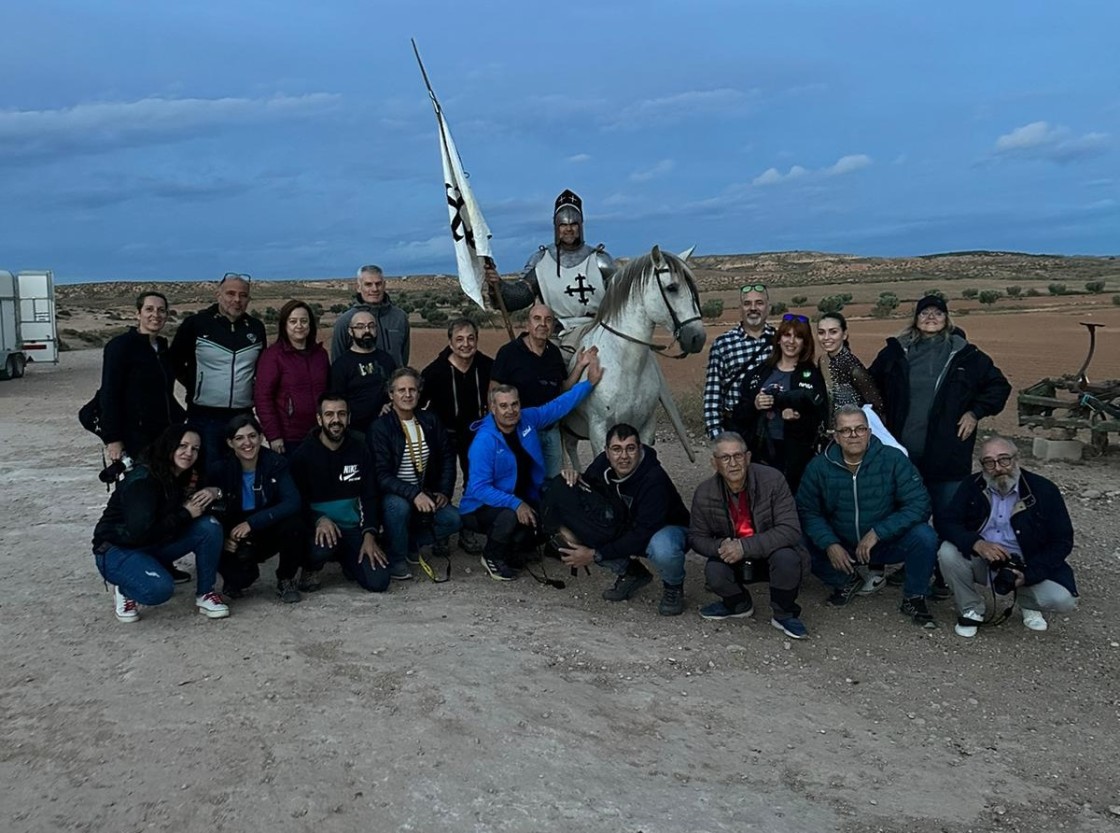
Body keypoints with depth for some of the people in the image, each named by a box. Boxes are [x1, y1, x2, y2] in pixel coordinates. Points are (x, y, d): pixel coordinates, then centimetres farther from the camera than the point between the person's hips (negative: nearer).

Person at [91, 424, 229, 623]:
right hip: (117, 550, -7)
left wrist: (212, 493, -19)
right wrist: (185, 514, -25)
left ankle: (205, 594, -4)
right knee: (159, 588, -36)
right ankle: (124, 589, -1)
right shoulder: (142, 480, -25)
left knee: (210, 526, -17)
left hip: (156, 546, 7)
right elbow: (140, 532, -33)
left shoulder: (187, 477, -2)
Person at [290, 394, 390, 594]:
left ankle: (347, 559, 19)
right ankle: (310, 570, 0)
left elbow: (370, 496, 3)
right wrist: (318, 520, -26)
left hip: (353, 528, 3)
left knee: (378, 582, -14)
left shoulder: (359, 449, 3)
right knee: (323, 545, -38)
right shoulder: (304, 454, -6)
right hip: (318, 526, -3)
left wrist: (369, 535, -9)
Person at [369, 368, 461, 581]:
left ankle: (411, 542, 9)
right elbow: (382, 475, -19)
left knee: (452, 519, -19)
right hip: (392, 494, -5)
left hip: (425, 493, 5)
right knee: (399, 506, -37)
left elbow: (447, 458, 11)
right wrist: (413, 494, -30)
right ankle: (396, 560, -11)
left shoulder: (430, 421, 4)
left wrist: (444, 492, -3)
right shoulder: (380, 427, -12)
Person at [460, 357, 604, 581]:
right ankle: (492, 558, -4)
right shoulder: (484, 441, -25)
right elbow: (479, 489, -27)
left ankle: (507, 550, 15)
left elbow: (560, 405, 5)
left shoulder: (527, 420, -6)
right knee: (510, 516, -35)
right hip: (482, 509, -7)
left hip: (523, 502, 7)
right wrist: (516, 504, -36)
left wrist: (589, 382, 1)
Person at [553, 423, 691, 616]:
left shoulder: (655, 479, -32)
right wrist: (573, 479, -24)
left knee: (662, 548, -42)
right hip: (624, 528, 6)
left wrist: (595, 554, -34)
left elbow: (643, 534, -34)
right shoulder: (602, 465, -15)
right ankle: (631, 573, 5)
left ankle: (673, 587, -3)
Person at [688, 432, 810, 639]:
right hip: (734, 560, 2)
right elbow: (696, 537, 0)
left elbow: (790, 530, -24)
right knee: (714, 572, -27)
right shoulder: (704, 494, -11)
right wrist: (720, 547, -25)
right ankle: (739, 606, 9)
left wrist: (745, 547, -33)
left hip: (771, 553, -2)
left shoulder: (772, 480, -20)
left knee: (786, 557, -34)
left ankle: (784, 615, -5)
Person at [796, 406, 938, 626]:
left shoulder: (893, 459, -13)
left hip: (886, 543, -2)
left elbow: (919, 504, -18)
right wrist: (829, 544, -23)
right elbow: (807, 511, -7)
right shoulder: (818, 466, -8)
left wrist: (877, 533, -26)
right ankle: (846, 581, 9)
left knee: (924, 536, -29)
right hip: (840, 547, 2)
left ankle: (914, 598, -1)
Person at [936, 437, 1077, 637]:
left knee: (1064, 600, -24)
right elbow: (945, 522, -12)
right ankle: (971, 609, -2)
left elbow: (1062, 541, -8)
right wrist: (977, 543, -32)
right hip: (981, 560, 1)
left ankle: (1027, 601, 13)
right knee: (948, 552, -28)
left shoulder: (1043, 490, -10)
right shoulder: (972, 486, -5)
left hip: (1027, 566, -1)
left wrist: (1029, 574, -21)